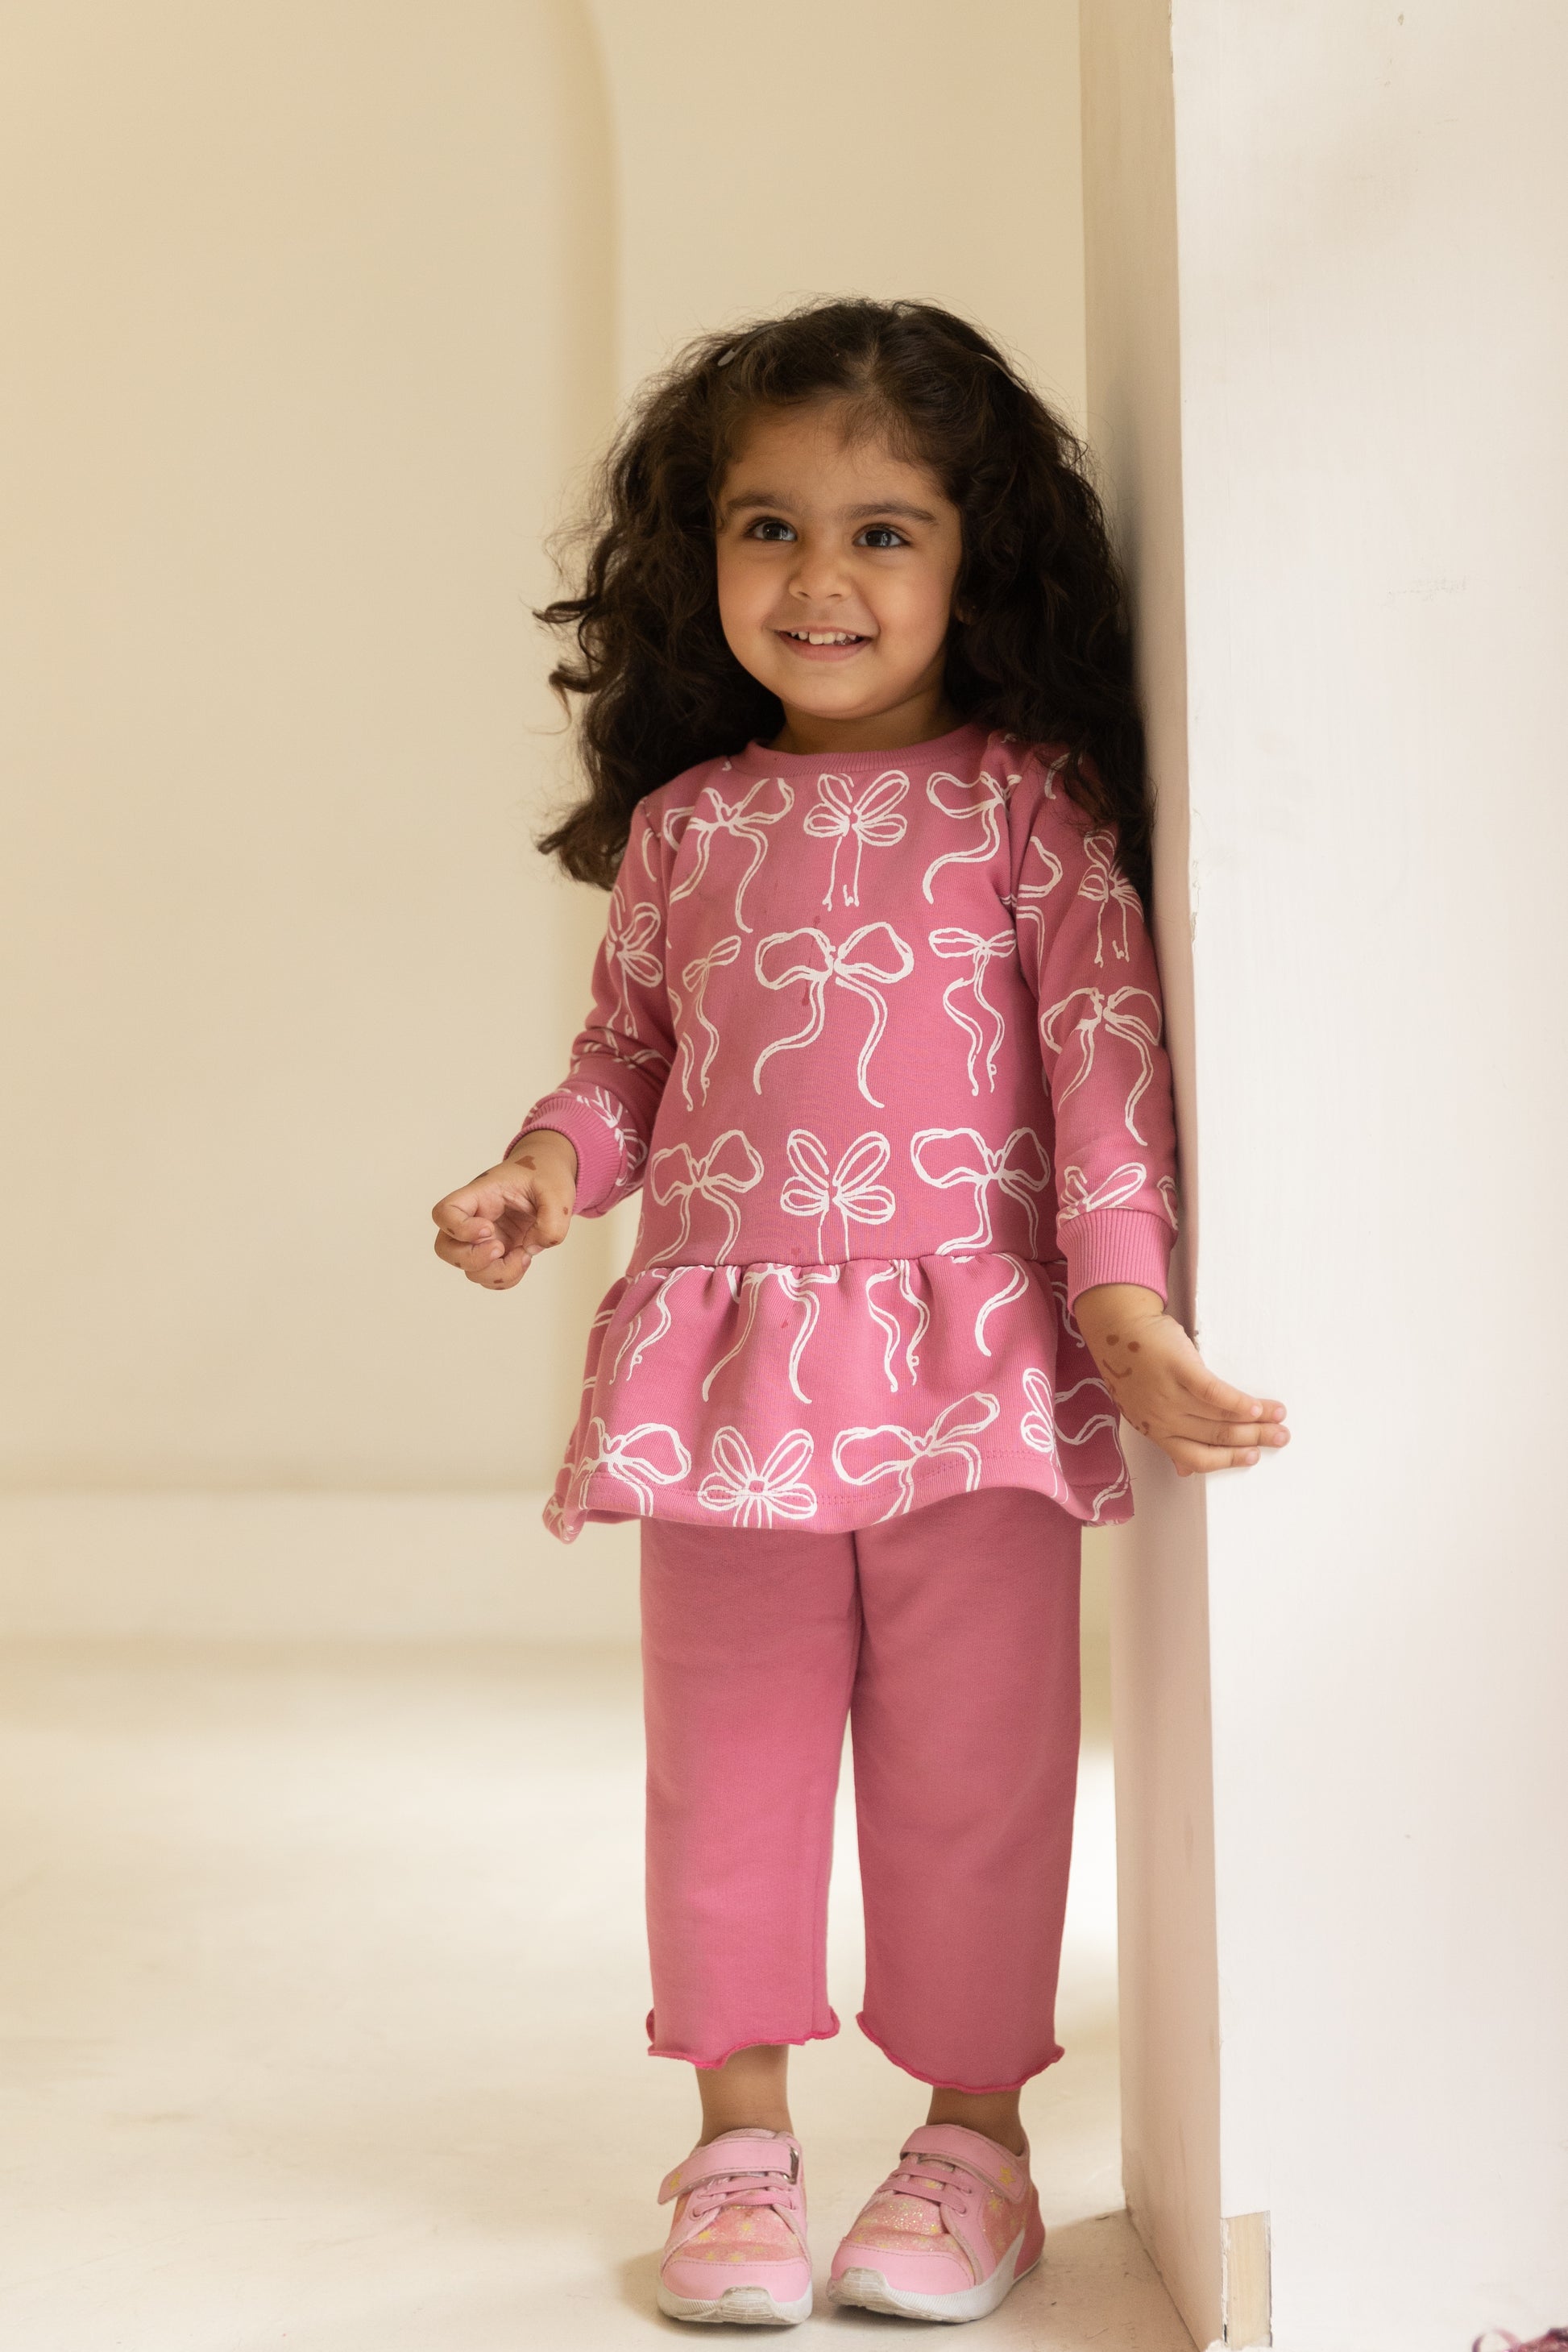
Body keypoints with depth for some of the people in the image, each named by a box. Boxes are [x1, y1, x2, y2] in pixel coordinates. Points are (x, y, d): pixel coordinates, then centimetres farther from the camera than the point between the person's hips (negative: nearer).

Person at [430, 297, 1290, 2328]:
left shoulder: (1024, 805, 1)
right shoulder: (680, 829, 10)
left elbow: (1106, 1043, -4)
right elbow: (627, 1055, 19)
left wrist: (1121, 1294, -13)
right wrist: (548, 1170, -1)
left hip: (970, 1358, -2)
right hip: (725, 1355, 3)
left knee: (970, 1761, 6)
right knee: (726, 1759, 8)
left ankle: (974, 2128, 22)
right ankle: (741, 2131, 21)